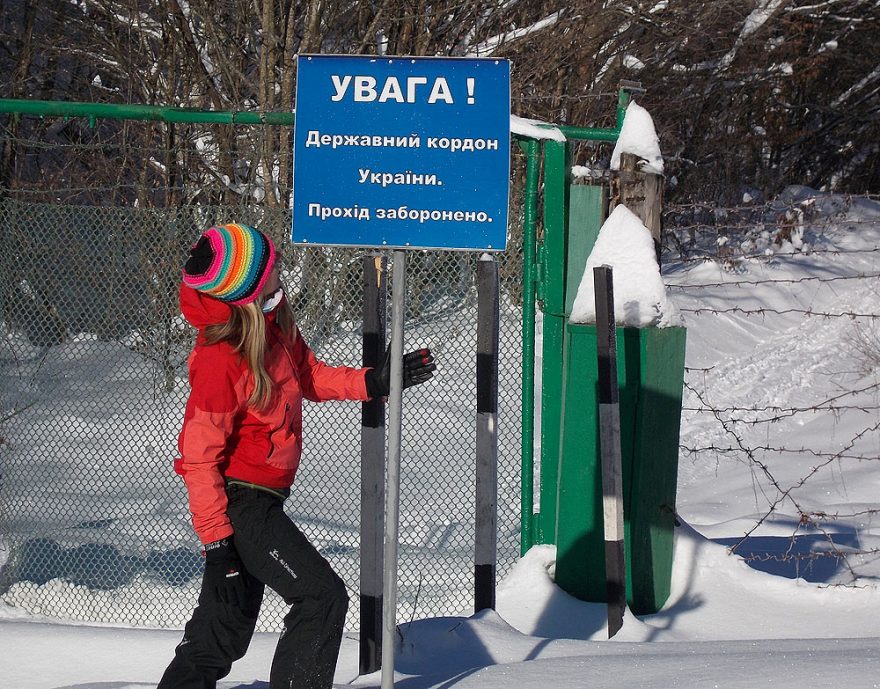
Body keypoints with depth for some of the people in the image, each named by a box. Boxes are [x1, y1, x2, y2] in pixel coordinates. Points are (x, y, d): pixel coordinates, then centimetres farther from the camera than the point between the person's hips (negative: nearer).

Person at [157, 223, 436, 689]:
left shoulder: (275, 324, -1)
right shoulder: (220, 362, -26)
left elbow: (309, 375, 18)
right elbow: (199, 456, -23)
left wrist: (374, 382, 5)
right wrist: (216, 541, -24)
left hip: (262, 500, 9)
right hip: (238, 503, -9)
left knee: (230, 619, 17)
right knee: (322, 596, -11)